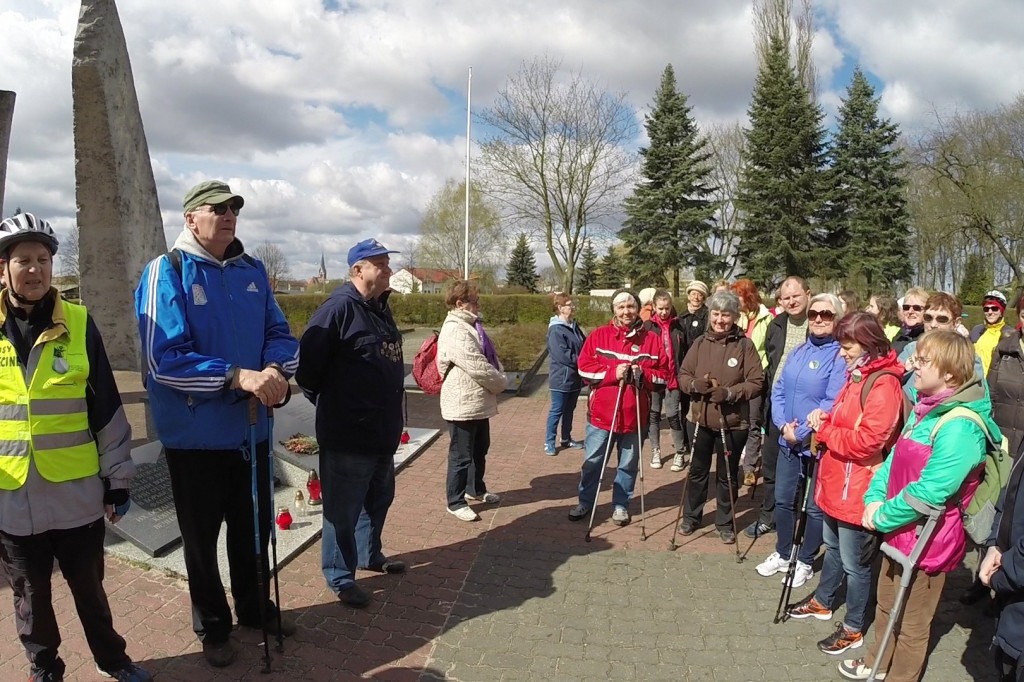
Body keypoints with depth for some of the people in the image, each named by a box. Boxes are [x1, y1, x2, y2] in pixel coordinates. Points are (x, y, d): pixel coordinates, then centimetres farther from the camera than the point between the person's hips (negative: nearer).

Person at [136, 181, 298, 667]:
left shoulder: (253, 270, 3)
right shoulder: (166, 272, -13)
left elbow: (279, 332, 2)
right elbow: (165, 359, -21)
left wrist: (275, 369, -20)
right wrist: (239, 377, -30)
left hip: (251, 429, 5)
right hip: (195, 435, -4)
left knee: (254, 528, 20)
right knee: (202, 536, 14)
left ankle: (255, 608, 42)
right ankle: (212, 626, 35)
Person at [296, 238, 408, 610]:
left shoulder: (380, 308, 11)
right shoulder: (339, 307, -18)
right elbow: (307, 363, -19)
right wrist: (329, 403, -5)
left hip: (382, 433, 9)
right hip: (347, 435, -9)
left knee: (379, 499, 23)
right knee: (344, 508, 5)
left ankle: (370, 554, 42)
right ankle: (340, 576, 21)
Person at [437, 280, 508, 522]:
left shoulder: (471, 326, 14)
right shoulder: (455, 331, -20)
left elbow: (490, 358, 16)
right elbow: (477, 367, -24)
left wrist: (499, 379, -2)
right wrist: (501, 383, -9)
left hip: (478, 402, 11)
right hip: (463, 404, -11)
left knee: (480, 450, 22)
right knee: (461, 455, 1)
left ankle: (475, 489, 39)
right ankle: (456, 502, 14)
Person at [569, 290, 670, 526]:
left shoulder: (652, 339, 1)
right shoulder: (599, 335, -1)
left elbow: (664, 373, 3)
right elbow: (584, 367, -6)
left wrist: (644, 375, -16)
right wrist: (613, 373, -17)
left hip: (636, 416, 1)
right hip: (602, 413, 0)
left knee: (628, 464, 12)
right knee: (592, 462, 11)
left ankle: (621, 505, 30)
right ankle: (585, 502, 28)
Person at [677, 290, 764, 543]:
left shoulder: (745, 345, -8)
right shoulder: (700, 343, 1)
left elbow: (756, 381, -9)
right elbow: (683, 375, 4)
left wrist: (730, 393, -23)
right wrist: (695, 384, -17)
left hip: (733, 422, -2)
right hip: (701, 420, 2)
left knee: (727, 475, 11)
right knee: (697, 471, 15)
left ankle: (725, 523, 29)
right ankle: (691, 517, 32)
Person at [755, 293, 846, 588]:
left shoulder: (841, 356, -13)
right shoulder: (798, 351, 8)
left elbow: (833, 404, -21)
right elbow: (779, 390, 7)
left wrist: (801, 433, -18)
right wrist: (783, 424, -8)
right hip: (788, 440, 6)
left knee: (815, 507, 10)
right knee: (783, 501, 16)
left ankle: (805, 561, 27)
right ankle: (783, 554, 34)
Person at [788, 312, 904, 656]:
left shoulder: (883, 385, -21)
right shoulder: (857, 376, 10)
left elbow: (867, 441, -27)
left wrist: (823, 430, -17)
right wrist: (825, 417, 1)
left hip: (856, 489, -10)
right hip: (836, 482, 10)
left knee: (854, 561, 6)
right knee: (833, 546, 25)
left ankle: (853, 629, 22)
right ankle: (822, 602, 44)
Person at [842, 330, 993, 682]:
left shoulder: (960, 427, -26)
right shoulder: (924, 411, 5)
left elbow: (930, 491, -28)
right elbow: (895, 458, 10)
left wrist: (884, 517, -18)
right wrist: (875, 498, -4)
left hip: (926, 539, -9)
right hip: (899, 529, 9)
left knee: (911, 622, 11)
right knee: (886, 606, 26)